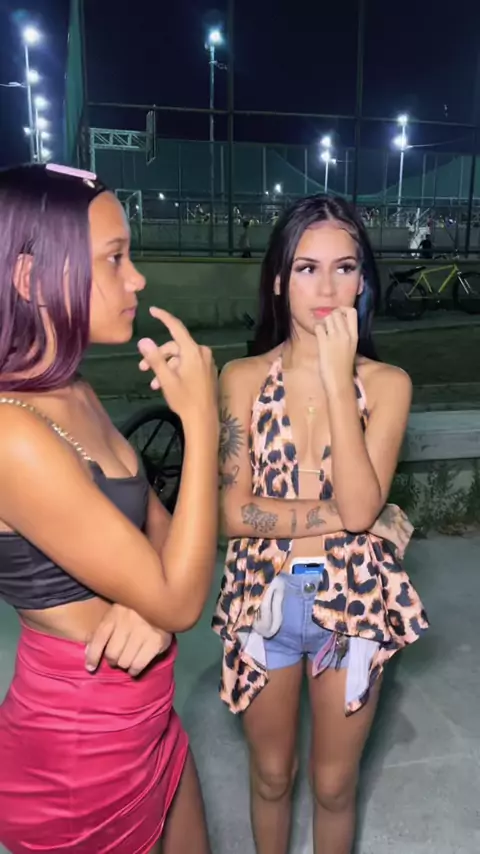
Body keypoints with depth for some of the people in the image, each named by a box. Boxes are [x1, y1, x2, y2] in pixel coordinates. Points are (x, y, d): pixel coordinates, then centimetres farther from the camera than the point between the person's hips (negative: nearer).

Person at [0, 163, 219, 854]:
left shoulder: (73, 395, -1)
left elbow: (157, 522, 5)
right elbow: (181, 602, -25)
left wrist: (150, 600, -16)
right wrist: (201, 421, -24)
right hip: (83, 743, -7)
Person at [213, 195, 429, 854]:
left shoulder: (387, 383, -8)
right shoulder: (242, 379, -8)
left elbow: (360, 506, -21)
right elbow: (234, 513, -14)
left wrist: (337, 377, -23)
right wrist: (344, 514, -18)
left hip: (354, 603, 0)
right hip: (265, 600, 1)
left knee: (334, 785, 21)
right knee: (271, 777, 24)